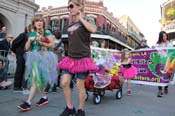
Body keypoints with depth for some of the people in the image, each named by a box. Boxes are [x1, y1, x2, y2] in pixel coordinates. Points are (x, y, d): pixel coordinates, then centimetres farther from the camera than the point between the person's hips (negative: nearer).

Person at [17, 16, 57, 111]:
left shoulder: (47, 32, 3)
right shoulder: (31, 34, 15)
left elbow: (52, 45, -6)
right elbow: (27, 48, 12)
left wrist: (41, 42, -15)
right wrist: (29, 40, -6)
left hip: (43, 58, -5)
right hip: (34, 58, 6)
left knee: (36, 79, -10)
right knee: (35, 79, 7)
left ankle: (28, 102, -8)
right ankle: (44, 97, 24)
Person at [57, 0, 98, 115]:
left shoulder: (87, 20, -2)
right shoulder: (71, 24, 16)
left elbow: (93, 29, -25)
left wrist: (81, 18, -14)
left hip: (83, 58, -6)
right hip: (70, 58, 6)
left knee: (80, 85, 2)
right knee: (64, 83, 0)